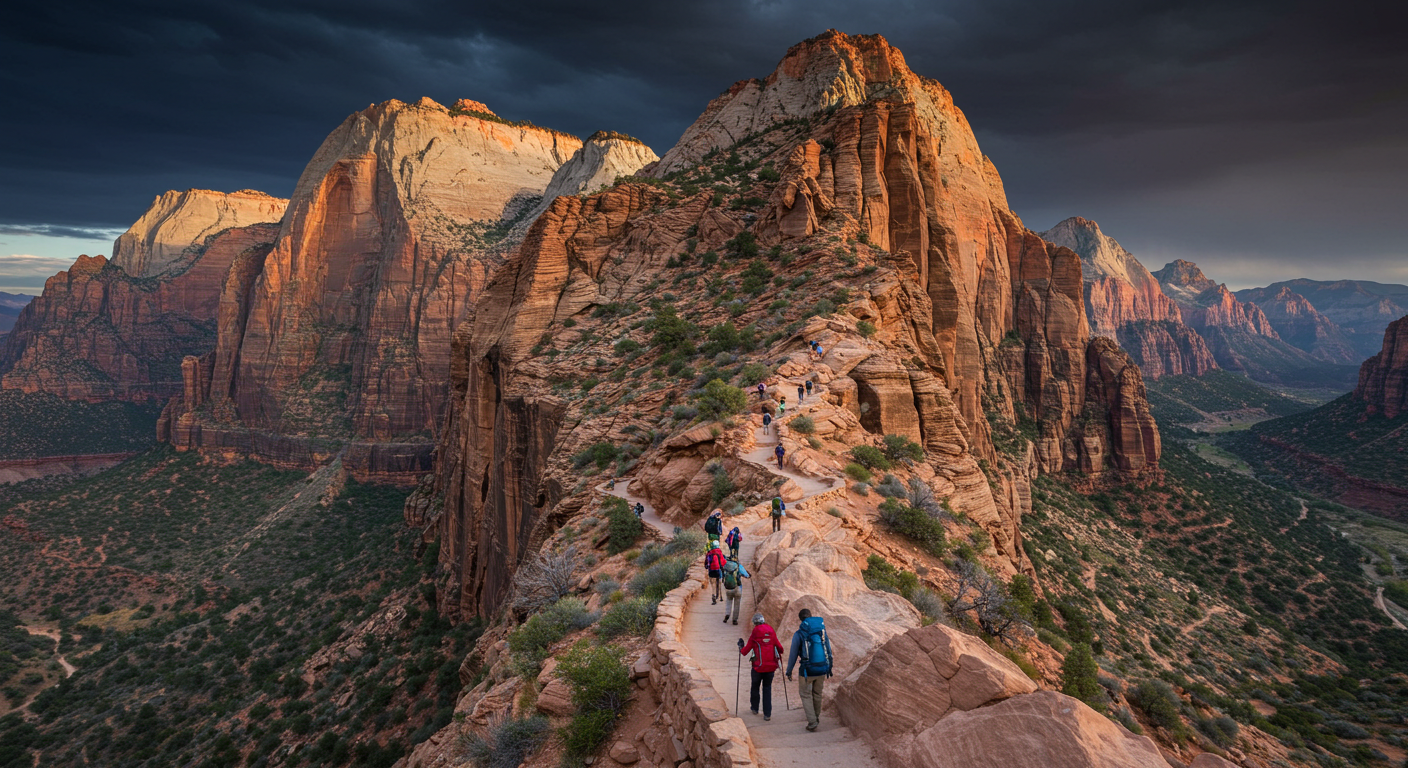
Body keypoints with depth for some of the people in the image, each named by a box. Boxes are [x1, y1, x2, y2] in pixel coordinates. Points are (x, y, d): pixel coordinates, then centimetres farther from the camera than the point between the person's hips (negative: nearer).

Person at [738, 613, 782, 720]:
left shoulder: (754, 635, -7)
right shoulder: (772, 632, 0)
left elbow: (745, 651, -2)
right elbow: (780, 648, 4)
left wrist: (740, 647, 18)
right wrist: (779, 655, 26)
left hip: (759, 666, -2)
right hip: (771, 666, 2)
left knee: (755, 686, 20)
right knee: (767, 688, 13)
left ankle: (754, 708, 35)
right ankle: (767, 714, 7)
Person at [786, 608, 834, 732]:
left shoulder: (799, 634, -8)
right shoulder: (822, 630, 4)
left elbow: (793, 654, -3)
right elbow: (829, 651, 10)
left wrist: (789, 671, 8)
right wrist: (829, 667, 22)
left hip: (808, 670, -4)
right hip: (822, 669, 4)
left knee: (806, 695, 11)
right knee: (817, 694, 22)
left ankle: (812, 722, 3)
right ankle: (817, 717, 36)